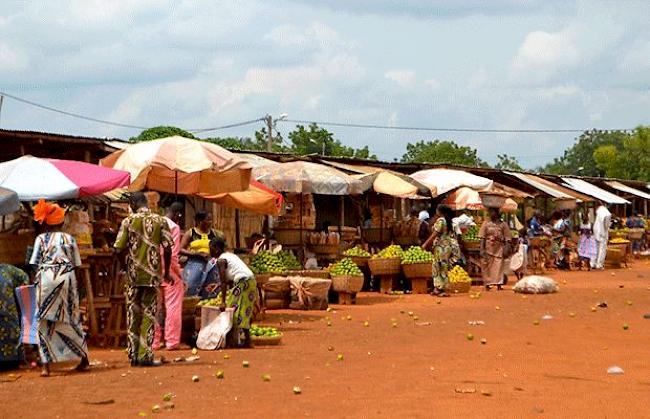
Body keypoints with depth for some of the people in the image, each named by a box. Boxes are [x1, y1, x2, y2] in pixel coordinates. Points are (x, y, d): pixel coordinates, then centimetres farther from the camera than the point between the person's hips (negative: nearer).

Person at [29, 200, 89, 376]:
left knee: (45, 322, 2)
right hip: (67, 278, 2)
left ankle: (46, 365, -3)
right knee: (71, 319, 13)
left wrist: (35, 281, 9)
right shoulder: (69, 239, 9)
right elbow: (76, 265, 8)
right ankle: (84, 360, 19)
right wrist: (76, 285, 15)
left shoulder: (41, 239, 4)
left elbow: (35, 264, -1)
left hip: (46, 278, -2)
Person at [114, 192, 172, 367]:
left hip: (133, 274, 0)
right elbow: (167, 249, -3)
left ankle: (134, 355, 10)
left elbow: (119, 248, -5)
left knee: (133, 314, 9)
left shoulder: (128, 221, -2)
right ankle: (145, 356, -2)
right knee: (149, 314, 4)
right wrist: (166, 272, 8)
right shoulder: (160, 221, 0)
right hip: (153, 274, 0)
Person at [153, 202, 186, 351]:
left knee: (156, 307, 12)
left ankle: (154, 342, 15)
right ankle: (172, 341, 3)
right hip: (170, 272, -6)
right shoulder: (173, 227, -11)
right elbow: (173, 254, -16)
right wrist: (178, 272, -6)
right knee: (172, 307, 1)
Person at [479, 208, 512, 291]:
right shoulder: (486, 224, 6)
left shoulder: (503, 224, 4)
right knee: (487, 267, 0)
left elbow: (507, 239, 3)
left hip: (499, 249, -1)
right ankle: (487, 284, 6)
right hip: (488, 249, 1)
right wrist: (482, 249, -6)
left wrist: (506, 250, -6)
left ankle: (499, 284, -2)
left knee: (499, 267, -4)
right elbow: (482, 238, 3)